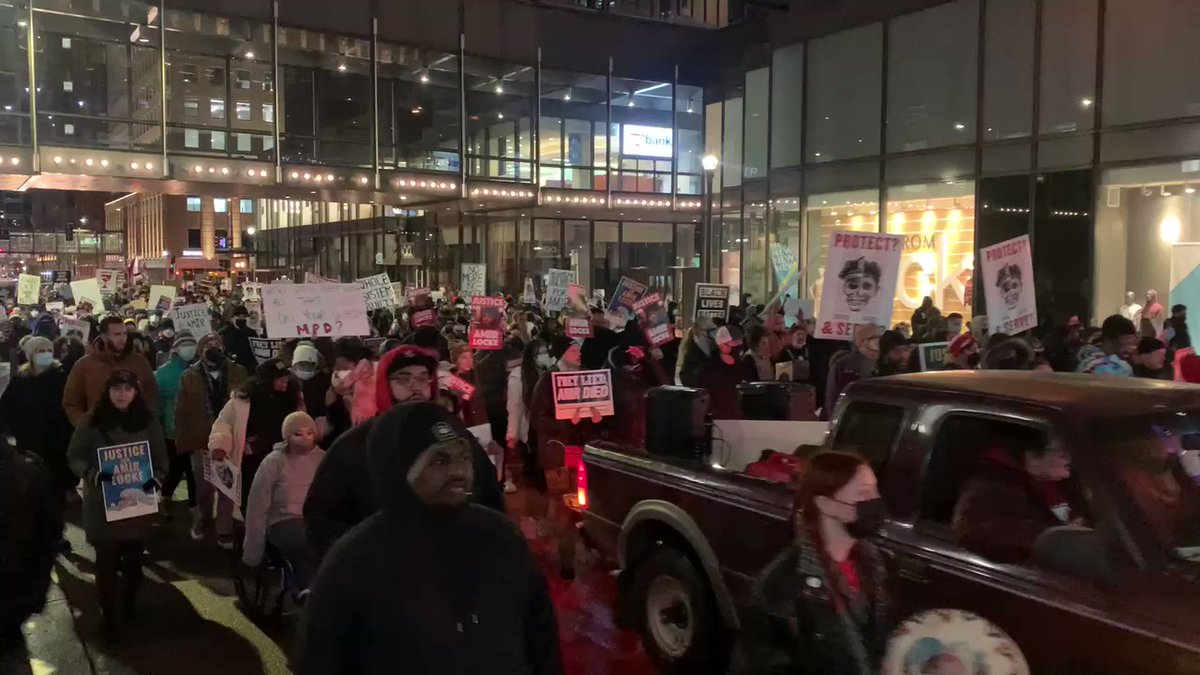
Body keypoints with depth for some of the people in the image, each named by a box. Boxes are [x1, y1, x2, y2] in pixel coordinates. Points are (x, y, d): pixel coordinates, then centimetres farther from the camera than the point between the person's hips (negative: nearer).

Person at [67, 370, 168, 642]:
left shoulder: (148, 421, 0)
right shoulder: (91, 421, -6)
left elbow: (161, 457, 4)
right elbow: (74, 456, -3)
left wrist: (157, 479, -15)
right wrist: (92, 474, -22)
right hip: (102, 504, -2)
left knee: (133, 558, 14)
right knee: (107, 561, 1)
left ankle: (130, 605, 36)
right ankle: (108, 614, 14)